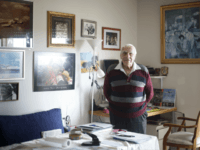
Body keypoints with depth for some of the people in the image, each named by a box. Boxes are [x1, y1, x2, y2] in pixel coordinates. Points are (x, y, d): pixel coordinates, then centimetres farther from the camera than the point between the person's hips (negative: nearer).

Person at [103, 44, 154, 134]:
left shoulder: (143, 71, 1)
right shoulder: (111, 71, 0)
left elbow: (150, 93, 11)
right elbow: (106, 92, 11)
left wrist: (142, 105, 6)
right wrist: (114, 104, 5)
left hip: (138, 117, 0)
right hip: (117, 117, 0)